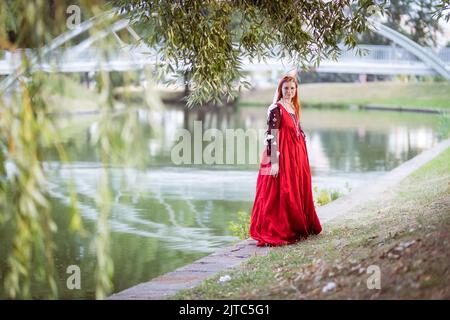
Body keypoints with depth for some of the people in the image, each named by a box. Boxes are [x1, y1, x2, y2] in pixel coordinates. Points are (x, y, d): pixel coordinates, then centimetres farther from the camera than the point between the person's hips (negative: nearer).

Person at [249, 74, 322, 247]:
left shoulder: (294, 107, 13)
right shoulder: (276, 109, -12)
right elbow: (273, 137, -16)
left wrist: (302, 156, 19)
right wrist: (274, 162, -21)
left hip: (297, 155, 9)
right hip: (282, 155, -9)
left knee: (299, 191, 14)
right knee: (281, 193, -6)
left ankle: (298, 228, 27)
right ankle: (274, 233, -1)